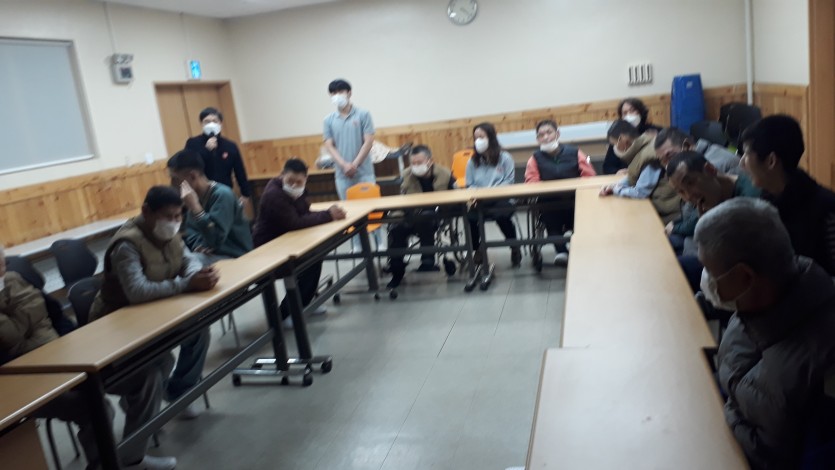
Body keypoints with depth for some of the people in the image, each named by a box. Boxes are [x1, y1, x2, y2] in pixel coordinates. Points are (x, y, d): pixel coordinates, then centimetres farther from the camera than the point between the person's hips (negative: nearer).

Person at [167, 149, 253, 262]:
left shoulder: (222, 194, -18)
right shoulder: (194, 196, 4)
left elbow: (215, 240, -26)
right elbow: (188, 230, 11)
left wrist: (194, 206, -26)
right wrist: (198, 244, -11)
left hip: (234, 257, -7)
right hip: (207, 253, 7)